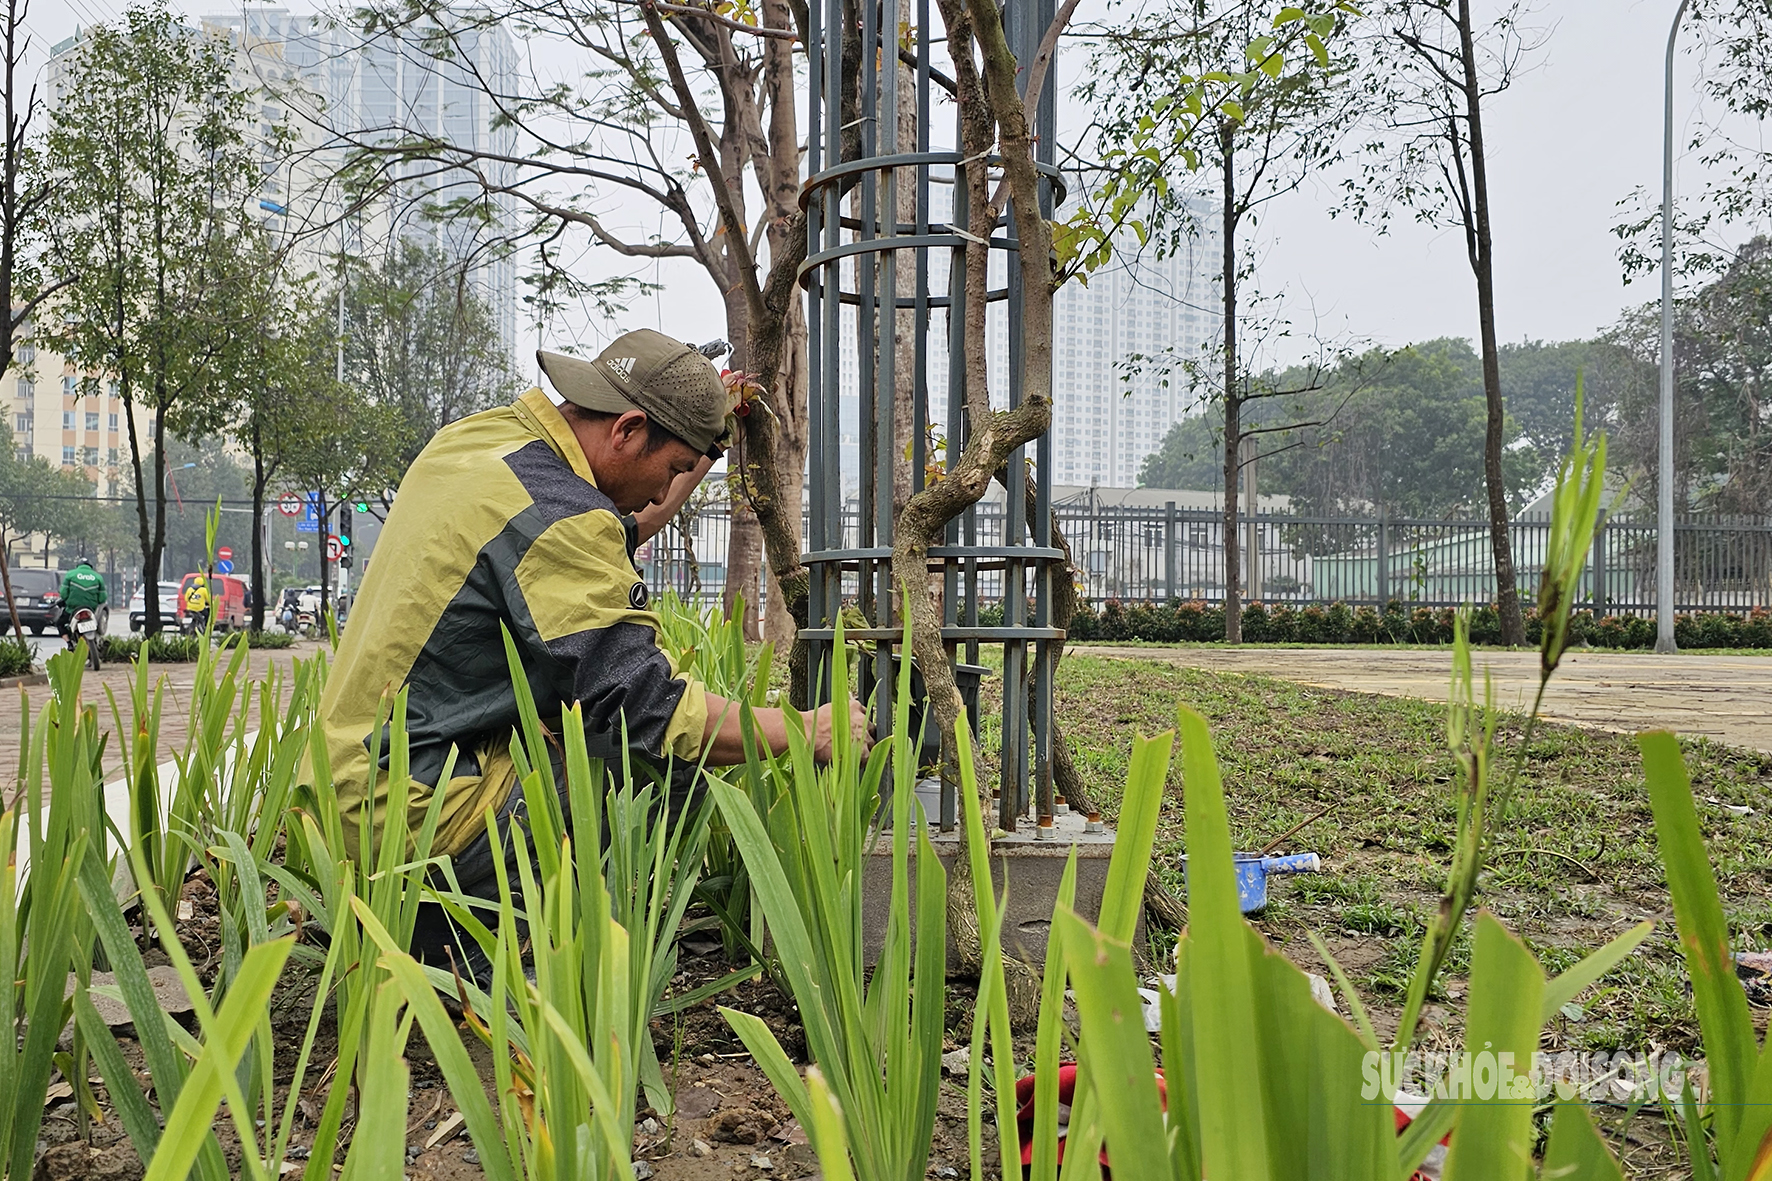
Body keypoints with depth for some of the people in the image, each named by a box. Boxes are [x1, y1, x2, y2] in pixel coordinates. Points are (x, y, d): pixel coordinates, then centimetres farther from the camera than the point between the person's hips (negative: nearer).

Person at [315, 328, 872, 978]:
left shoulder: (481, 435, 8)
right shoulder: (549, 510, -21)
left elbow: (604, 552, 25)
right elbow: (649, 711, -22)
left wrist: (707, 443, 21)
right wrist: (809, 731, -11)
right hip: (420, 809, -10)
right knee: (674, 761, -13)